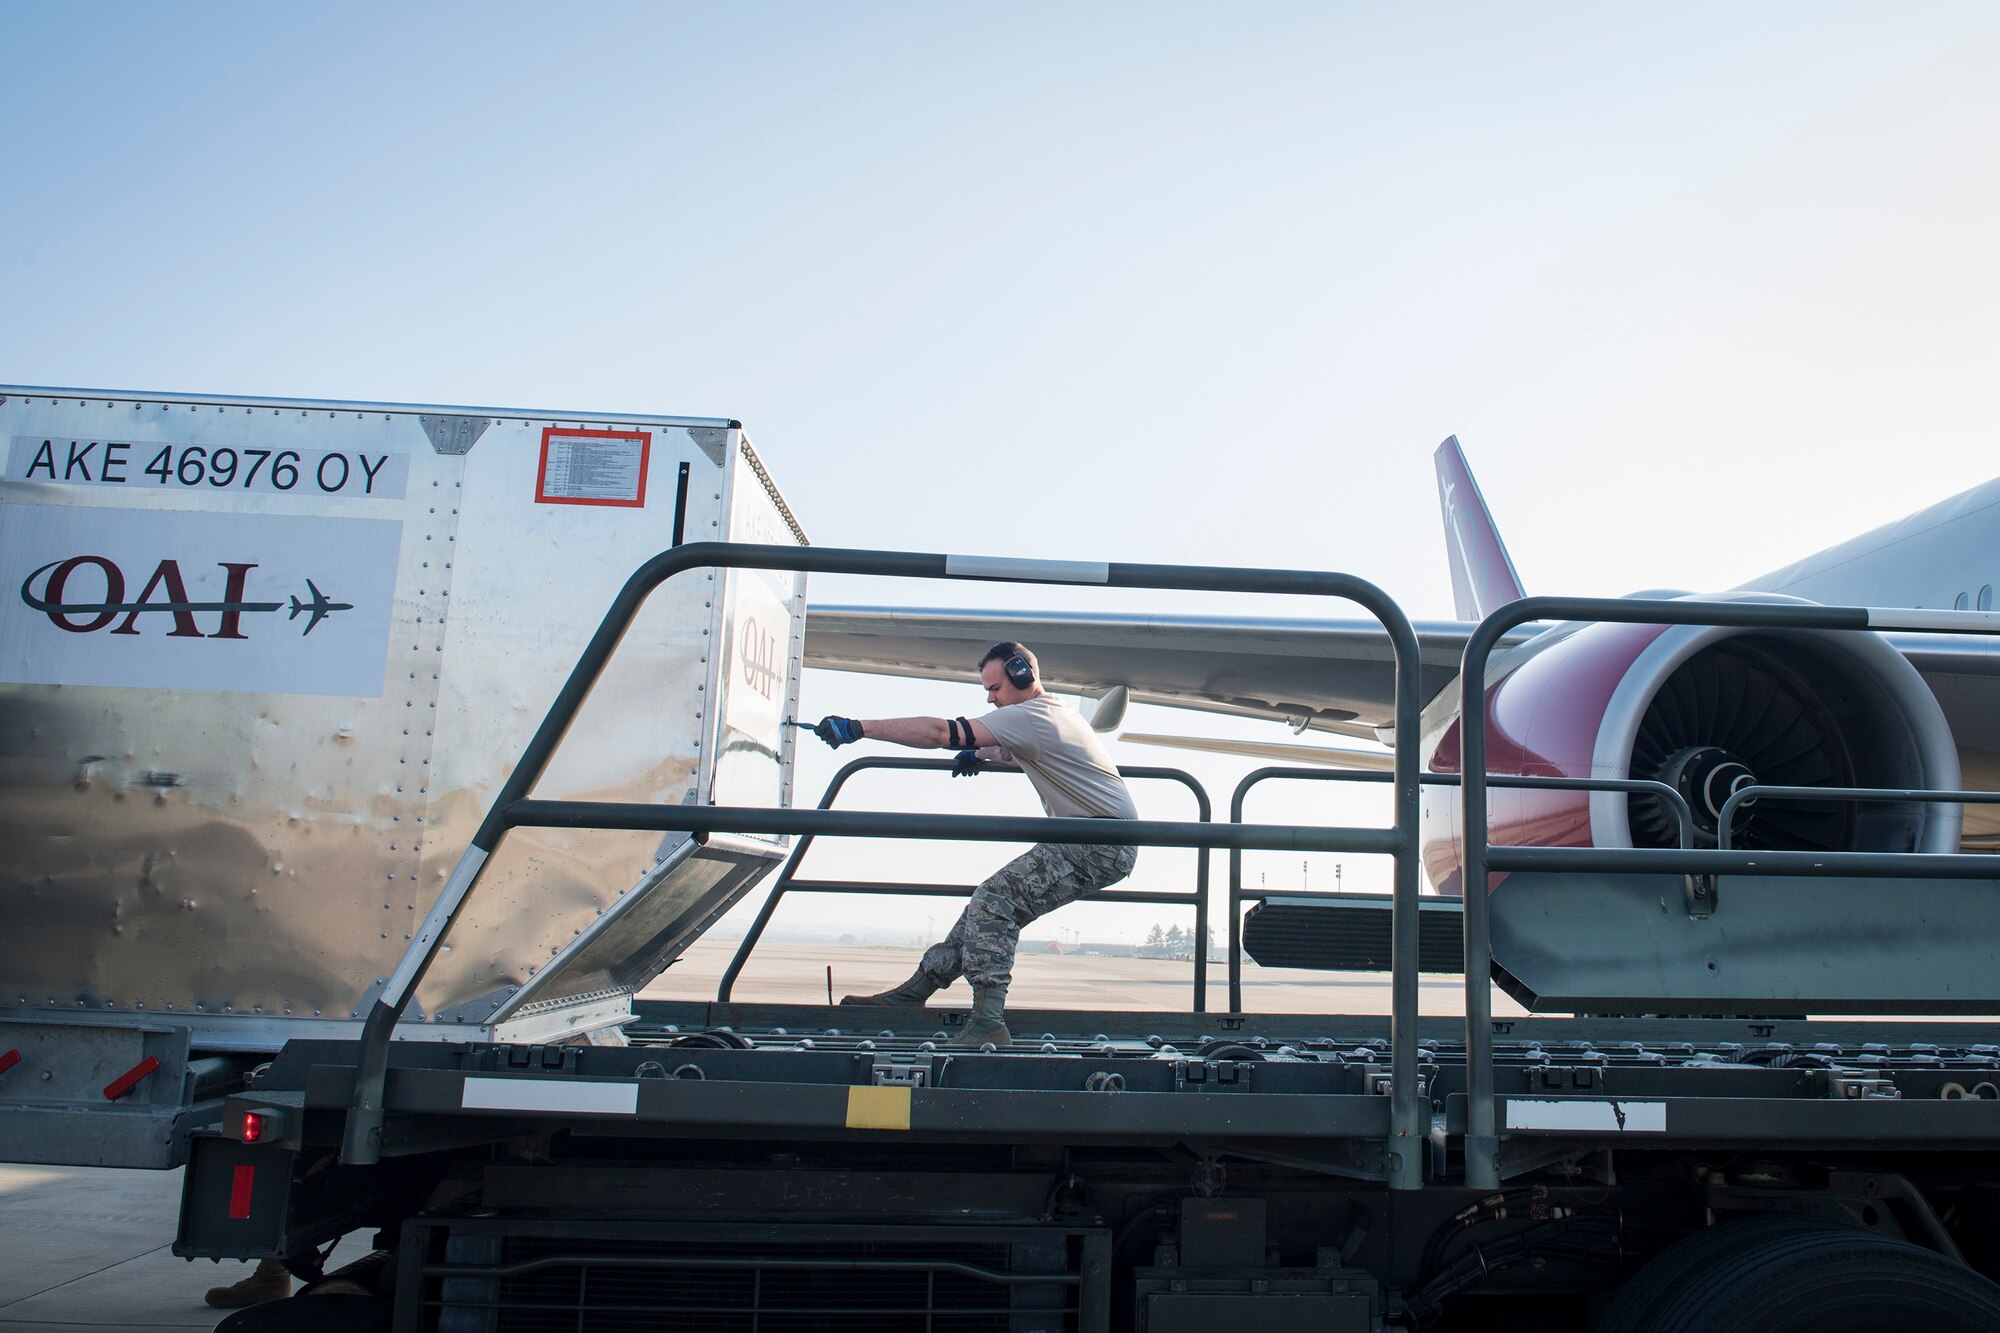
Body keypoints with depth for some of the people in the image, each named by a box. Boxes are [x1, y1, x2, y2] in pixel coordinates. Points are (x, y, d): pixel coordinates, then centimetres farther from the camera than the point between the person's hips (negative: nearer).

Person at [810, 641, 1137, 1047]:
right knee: (996, 901, 8)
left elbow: (942, 732, -22)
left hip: (1103, 845, -11)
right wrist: (983, 754, 20)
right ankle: (919, 987, 11)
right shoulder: (1055, 711, 19)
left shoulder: (1028, 716, -13)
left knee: (995, 899, -17)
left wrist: (858, 728, -23)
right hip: (1109, 842, 11)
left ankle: (988, 1022, -22)